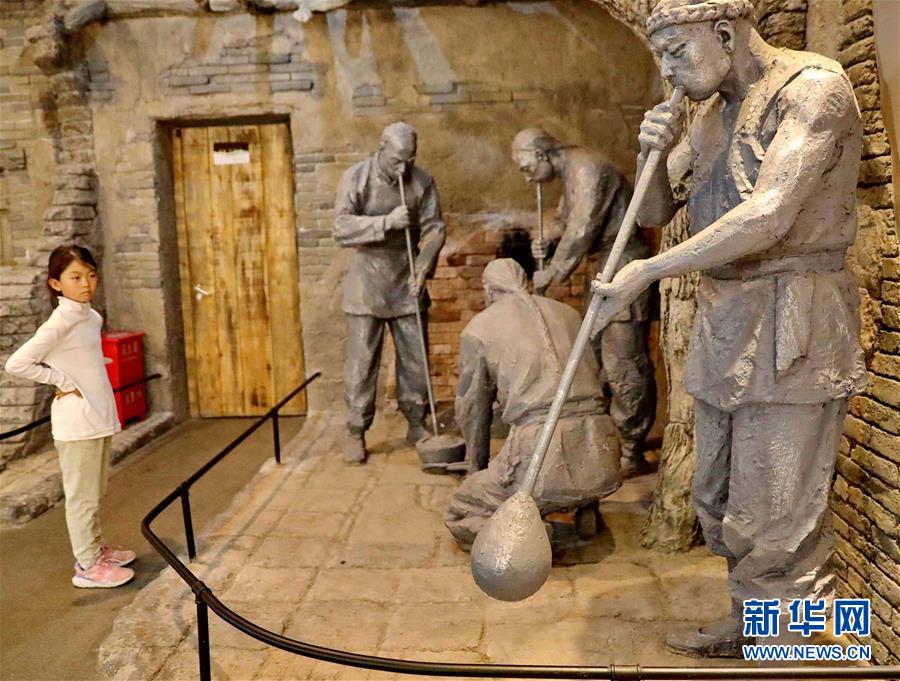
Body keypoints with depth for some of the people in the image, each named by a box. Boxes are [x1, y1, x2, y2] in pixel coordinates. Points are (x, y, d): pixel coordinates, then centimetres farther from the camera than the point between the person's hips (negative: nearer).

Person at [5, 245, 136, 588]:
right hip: (76, 422, -8)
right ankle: (88, 566, 14)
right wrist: (63, 382, -15)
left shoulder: (92, 316, 7)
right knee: (82, 494, 3)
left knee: (95, 491, 19)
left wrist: (103, 408, 8)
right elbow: (17, 363, -20)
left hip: (98, 418, 8)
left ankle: (96, 548, 33)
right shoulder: (61, 322, -16)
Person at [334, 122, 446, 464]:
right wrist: (387, 222, -27)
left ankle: (416, 424, 23)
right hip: (366, 285, -3)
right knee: (361, 361, 0)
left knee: (415, 358, 9)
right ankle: (356, 434, 9)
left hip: (407, 284, 3)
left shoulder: (422, 181, -1)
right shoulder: (355, 178, -8)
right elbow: (342, 228, -17)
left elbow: (434, 228, -2)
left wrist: (423, 266, -17)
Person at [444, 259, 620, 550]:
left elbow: (471, 409, 15)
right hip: (599, 458, 5)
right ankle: (585, 508, 12)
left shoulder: (478, 329, 9)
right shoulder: (568, 313, 20)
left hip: (541, 451, -4)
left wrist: (478, 467, 32)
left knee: (460, 515, 14)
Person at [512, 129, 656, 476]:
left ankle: (630, 453, -1)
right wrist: (549, 247, 0)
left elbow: (582, 231, -19)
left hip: (624, 267, -10)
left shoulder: (586, 167, -15)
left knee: (624, 363, -8)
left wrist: (551, 274, -10)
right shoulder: (571, 174, 16)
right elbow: (571, 229, 19)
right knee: (595, 356, 15)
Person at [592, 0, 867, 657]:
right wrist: (655, 153, -1)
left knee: (773, 517, -5)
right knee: (719, 498, 16)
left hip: (789, 328, -8)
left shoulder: (813, 85, -9)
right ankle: (745, 626, 34)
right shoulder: (711, 118, 16)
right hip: (722, 324, 8)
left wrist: (649, 272, -15)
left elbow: (768, 220, -21)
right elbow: (655, 214, 19)